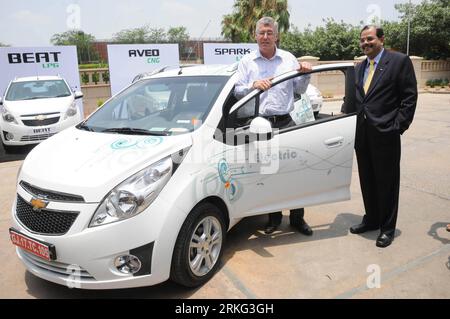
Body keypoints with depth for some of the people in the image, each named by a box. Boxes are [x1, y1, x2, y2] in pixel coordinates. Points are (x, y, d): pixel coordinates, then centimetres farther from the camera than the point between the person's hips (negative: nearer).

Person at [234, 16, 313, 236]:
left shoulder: (289, 59, 12)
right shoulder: (247, 62, 10)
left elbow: (299, 90, 16)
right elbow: (237, 91, 4)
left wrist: (305, 75, -3)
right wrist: (253, 85, -14)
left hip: (285, 122, 1)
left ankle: (297, 218, 15)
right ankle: (273, 217, 20)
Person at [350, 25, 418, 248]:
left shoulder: (399, 61, -3)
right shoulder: (358, 68, 14)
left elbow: (410, 97, -7)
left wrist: (397, 127, -12)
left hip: (385, 135, -6)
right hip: (362, 136, 6)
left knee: (387, 183, 6)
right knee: (367, 181, 16)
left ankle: (387, 228, 21)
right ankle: (371, 219, 33)